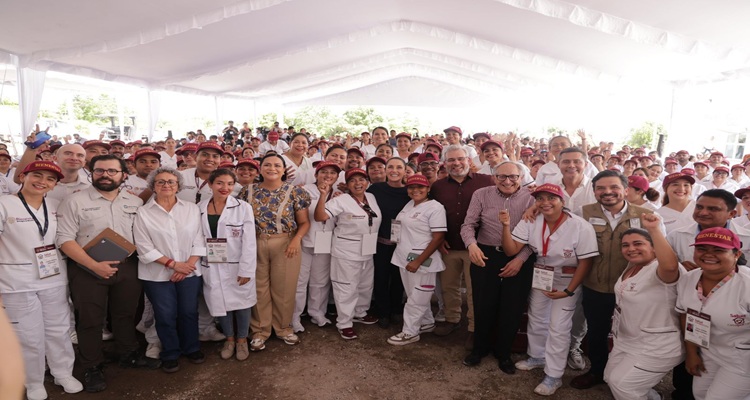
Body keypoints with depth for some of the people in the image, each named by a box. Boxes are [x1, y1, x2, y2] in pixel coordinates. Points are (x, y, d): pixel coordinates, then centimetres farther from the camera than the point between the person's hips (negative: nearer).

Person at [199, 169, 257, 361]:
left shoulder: (243, 208, -8)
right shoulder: (199, 209, 0)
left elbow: (249, 242, -11)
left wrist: (246, 270, -14)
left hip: (238, 266, -2)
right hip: (212, 267, 2)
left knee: (241, 302, 9)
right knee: (220, 303, 13)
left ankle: (242, 339, 30)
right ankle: (229, 338, 35)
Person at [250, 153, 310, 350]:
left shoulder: (294, 191, -4)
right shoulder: (250, 191, 2)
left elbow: (304, 222, -1)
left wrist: (297, 239, -17)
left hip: (286, 245, -1)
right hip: (256, 245, 2)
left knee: (284, 288, 8)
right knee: (259, 289, 9)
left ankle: (284, 328, 29)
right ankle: (260, 331, 25)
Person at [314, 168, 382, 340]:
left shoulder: (372, 198, 4)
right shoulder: (341, 201, -15)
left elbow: (376, 221, 18)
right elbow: (320, 217, -24)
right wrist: (323, 195, -34)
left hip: (367, 251, 7)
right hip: (346, 252, -7)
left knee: (366, 285, 21)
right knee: (347, 287, 1)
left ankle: (360, 313, 42)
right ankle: (344, 323, 15)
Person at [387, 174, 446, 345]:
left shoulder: (435, 207, -14)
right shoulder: (409, 204, 9)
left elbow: (438, 237, -18)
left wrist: (418, 261, -20)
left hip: (422, 262, -8)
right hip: (405, 258, 8)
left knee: (417, 299, 3)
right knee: (416, 296, 18)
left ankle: (410, 332, 15)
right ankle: (427, 323, 35)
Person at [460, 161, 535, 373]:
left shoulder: (530, 199, -2)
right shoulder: (481, 195, -2)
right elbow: (469, 225, -4)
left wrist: (520, 259, -13)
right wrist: (472, 245, -24)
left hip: (519, 260, 1)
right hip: (485, 256, 0)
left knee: (512, 308, 10)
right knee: (483, 305, 9)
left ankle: (503, 352, 34)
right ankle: (480, 347, 35)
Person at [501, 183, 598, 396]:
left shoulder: (581, 227, -24)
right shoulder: (531, 222, -14)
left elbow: (586, 261, -17)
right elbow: (511, 250, -16)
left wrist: (568, 291, -18)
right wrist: (506, 226, -32)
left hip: (567, 281, -4)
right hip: (539, 278, 5)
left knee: (558, 328, 0)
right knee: (536, 320, 20)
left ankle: (553, 376, 17)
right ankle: (537, 356, 45)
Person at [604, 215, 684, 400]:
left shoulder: (660, 270, -25)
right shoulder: (632, 266, 4)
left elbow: (670, 266, -50)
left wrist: (654, 229, -52)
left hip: (657, 347, -9)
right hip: (626, 340, 9)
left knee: (620, 383, -5)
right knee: (610, 378, 18)